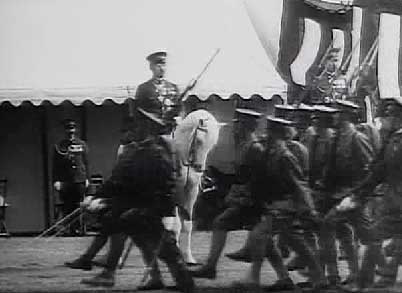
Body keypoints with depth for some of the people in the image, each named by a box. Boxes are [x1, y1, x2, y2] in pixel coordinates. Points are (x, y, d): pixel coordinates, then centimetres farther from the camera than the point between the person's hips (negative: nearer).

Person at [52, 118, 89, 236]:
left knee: (78, 206, -1)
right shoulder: (59, 146, 6)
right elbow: (55, 165, 5)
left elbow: (86, 163, 11)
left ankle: (77, 228, 4)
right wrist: (56, 180, -4)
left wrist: (86, 178, 4)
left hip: (79, 180, 1)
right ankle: (66, 228, 3)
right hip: (64, 181, -1)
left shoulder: (82, 145, 10)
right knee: (67, 207, -1)